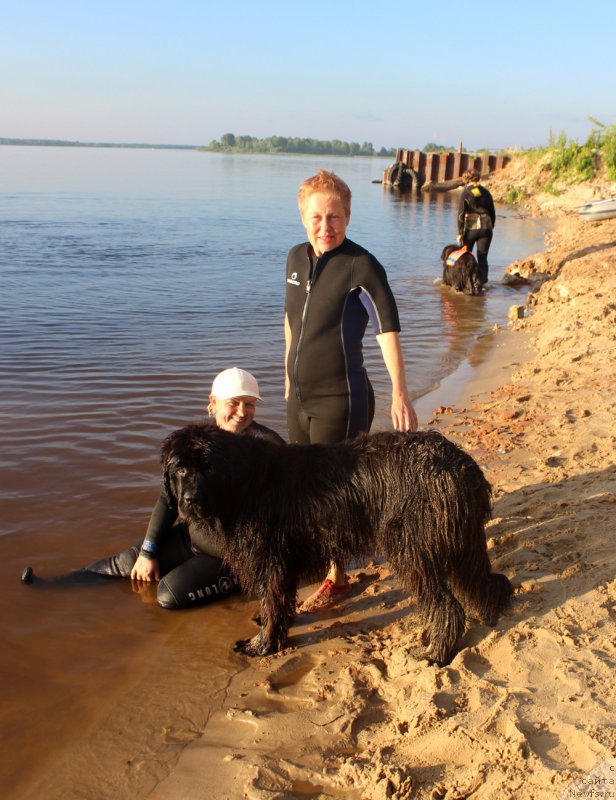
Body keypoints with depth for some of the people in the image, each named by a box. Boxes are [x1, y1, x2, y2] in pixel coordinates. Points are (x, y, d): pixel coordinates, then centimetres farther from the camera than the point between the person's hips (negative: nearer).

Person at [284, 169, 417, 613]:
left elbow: (388, 330, -21)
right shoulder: (297, 258, 6)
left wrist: (400, 394, -30)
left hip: (340, 399, -7)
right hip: (299, 397, 7)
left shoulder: (361, 266, -16)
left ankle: (337, 577, 20)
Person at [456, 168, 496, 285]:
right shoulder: (486, 192, 9)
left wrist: (460, 232, -7)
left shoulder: (465, 193, -4)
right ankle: (482, 282, -1)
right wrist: (491, 227, 21)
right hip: (486, 227, 3)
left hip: (470, 227, -3)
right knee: (482, 258, 4)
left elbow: (461, 214, -9)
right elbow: (492, 213, 12)